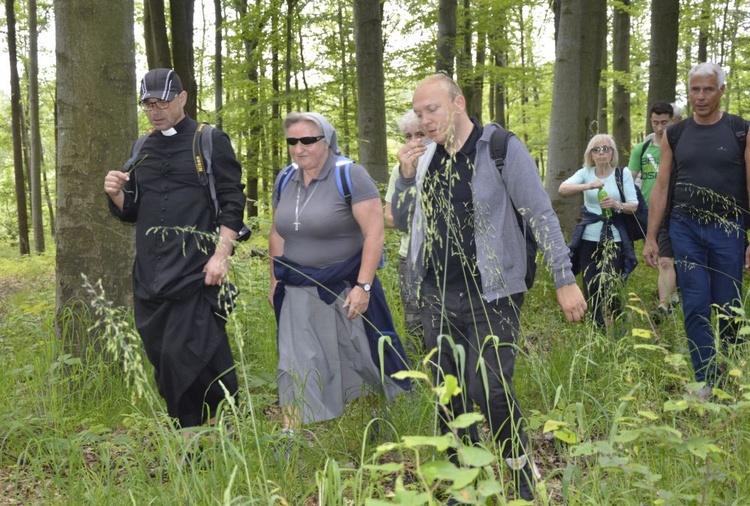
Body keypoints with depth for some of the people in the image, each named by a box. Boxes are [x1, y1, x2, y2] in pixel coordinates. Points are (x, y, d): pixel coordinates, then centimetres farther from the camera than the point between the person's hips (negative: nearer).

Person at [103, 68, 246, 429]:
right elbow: (132, 212, 20)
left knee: (184, 356, -13)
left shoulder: (210, 141, 0)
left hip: (195, 273, -6)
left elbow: (232, 202, -5)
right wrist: (116, 194, -2)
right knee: (164, 360, 9)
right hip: (149, 275, 6)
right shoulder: (142, 149, 16)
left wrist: (221, 254, -15)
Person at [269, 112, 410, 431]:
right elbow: (277, 234, 18)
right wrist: (275, 281, 16)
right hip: (299, 292, 5)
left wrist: (363, 286, -21)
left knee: (362, 359, 8)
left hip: (346, 287, -4)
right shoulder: (285, 180, 6)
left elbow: (375, 234, -17)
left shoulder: (349, 175, -12)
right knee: (296, 365, 2)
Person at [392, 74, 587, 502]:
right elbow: (403, 223, 13)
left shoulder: (502, 148, -8)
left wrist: (565, 279, -15)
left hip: (491, 294, -5)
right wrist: (406, 178, -4)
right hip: (438, 295, 6)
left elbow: (541, 216, -10)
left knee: (489, 388, -13)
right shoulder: (425, 157, 8)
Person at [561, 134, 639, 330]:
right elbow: (562, 189, -13)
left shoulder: (623, 174, 1)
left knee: (611, 286, -8)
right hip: (589, 239, 2)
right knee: (591, 288, 6)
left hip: (614, 238, -2)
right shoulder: (585, 173, 4)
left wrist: (617, 205, -24)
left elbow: (634, 206, -3)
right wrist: (588, 186, -29)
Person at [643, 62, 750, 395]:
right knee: (696, 306, -3)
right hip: (685, 229, 2)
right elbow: (661, 187, 8)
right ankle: (707, 382, 1)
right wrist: (651, 238, 4)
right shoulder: (675, 135, 7)